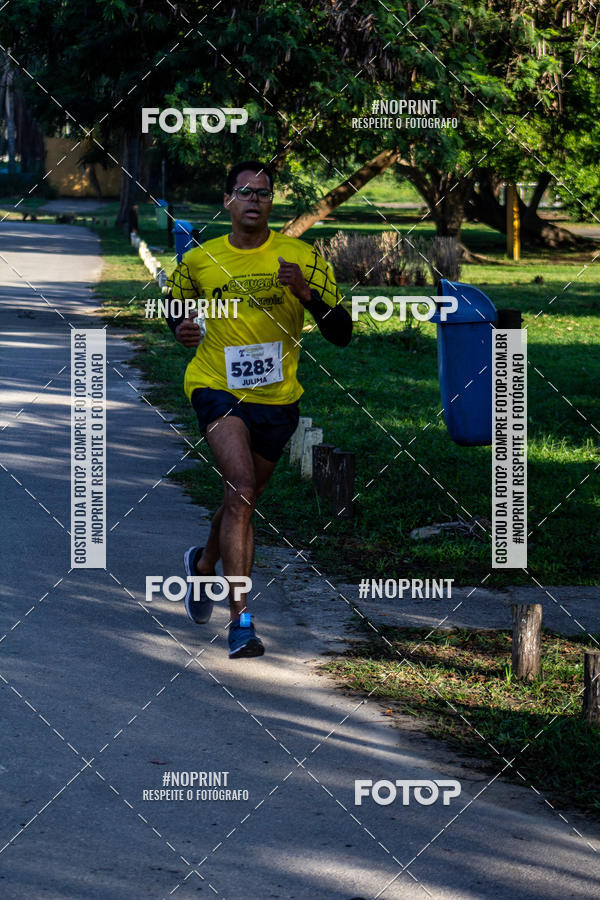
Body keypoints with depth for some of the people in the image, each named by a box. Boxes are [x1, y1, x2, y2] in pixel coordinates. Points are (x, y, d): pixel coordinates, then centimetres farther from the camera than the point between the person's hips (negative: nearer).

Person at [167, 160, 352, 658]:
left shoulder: (303, 257, -4)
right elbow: (175, 307, 20)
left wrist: (306, 292, -24)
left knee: (243, 499, 19)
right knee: (241, 487, -24)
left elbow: (342, 333, -7)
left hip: (278, 397, 3)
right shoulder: (198, 261, 0)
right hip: (218, 388, -2)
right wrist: (181, 329, -3)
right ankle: (241, 619, -27)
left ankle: (204, 562, 53)